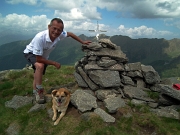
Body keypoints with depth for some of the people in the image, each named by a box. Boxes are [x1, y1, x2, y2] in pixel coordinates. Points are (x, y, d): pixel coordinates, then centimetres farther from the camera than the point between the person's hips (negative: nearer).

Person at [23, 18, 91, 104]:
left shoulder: (60, 34, -26)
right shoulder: (40, 37, -42)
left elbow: (69, 34, -1)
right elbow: (38, 59, -36)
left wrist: (82, 42, 2)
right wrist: (54, 63, -26)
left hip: (43, 56, 6)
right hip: (31, 53, -6)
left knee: (39, 75, 15)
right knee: (40, 66, -35)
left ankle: (35, 92, 37)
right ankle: (39, 91, -19)